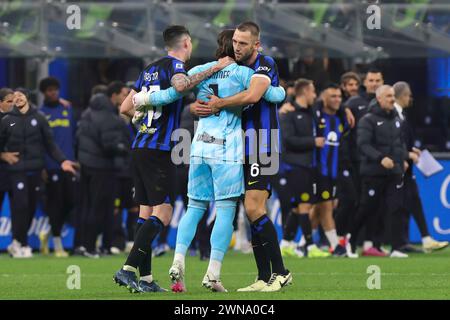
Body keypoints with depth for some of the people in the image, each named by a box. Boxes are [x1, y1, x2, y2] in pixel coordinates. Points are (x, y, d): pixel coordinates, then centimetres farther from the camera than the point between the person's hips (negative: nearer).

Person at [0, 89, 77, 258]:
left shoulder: (38, 118, 11)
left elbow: (50, 143, 9)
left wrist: (62, 160, -2)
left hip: (35, 170, 2)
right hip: (17, 171, -2)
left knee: (31, 207, 1)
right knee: (20, 206, -12)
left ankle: (17, 242, 14)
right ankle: (21, 244, -3)